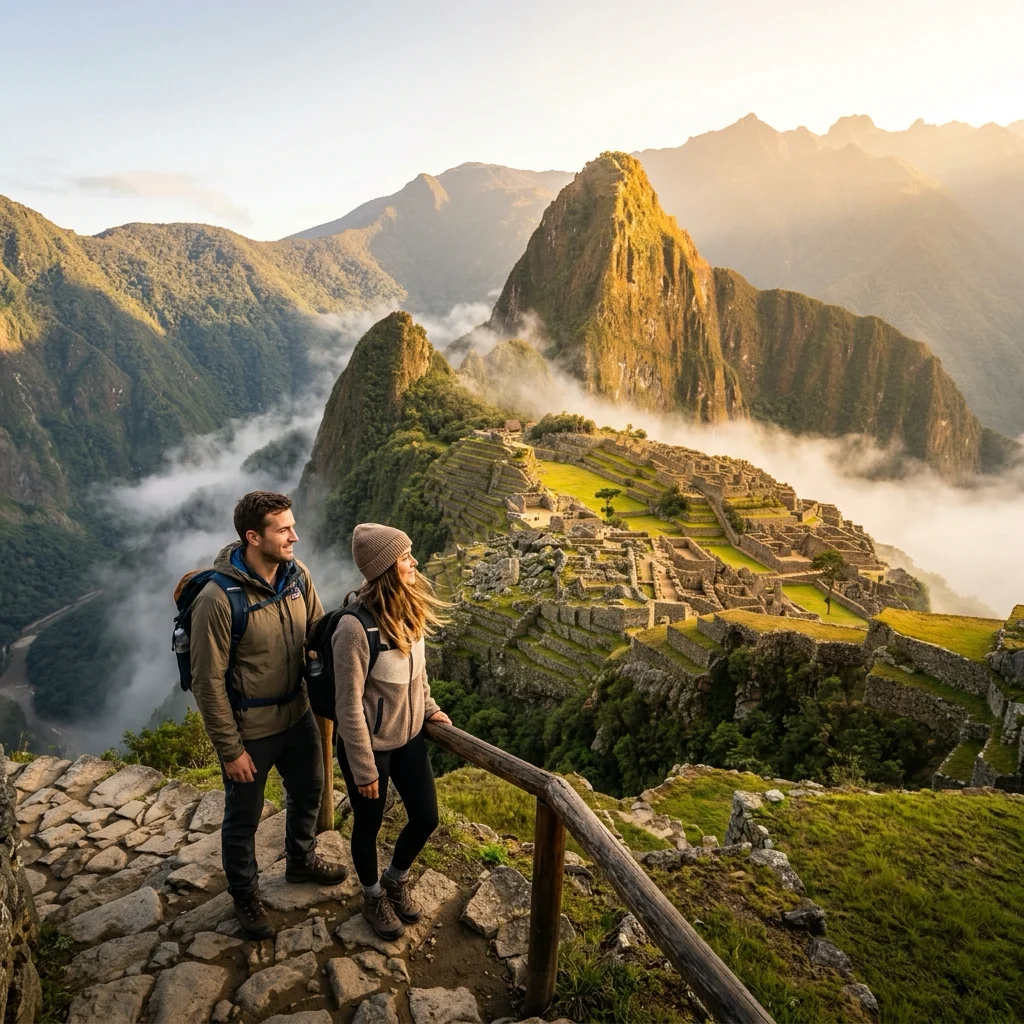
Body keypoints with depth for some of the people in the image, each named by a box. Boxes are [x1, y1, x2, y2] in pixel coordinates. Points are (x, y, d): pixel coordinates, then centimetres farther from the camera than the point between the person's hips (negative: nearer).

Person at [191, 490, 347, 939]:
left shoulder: (297, 574, -10)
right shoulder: (218, 599, -28)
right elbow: (208, 682, -21)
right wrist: (230, 750, -16)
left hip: (297, 714, 6)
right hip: (249, 729, -6)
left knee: (308, 791, 26)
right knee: (243, 818, 17)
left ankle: (300, 860, 55)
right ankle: (245, 895, 44)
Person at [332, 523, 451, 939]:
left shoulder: (409, 607, -8)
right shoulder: (355, 627, -30)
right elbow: (349, 706, -22)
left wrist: (428, 707, 6)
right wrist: (364, 769, -16)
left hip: (409, 737, 6)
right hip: (370, 745, -6)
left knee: (426, 819, 16)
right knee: (369, 825, 17)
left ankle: (395, 880, 46)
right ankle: (373, 897, 46)